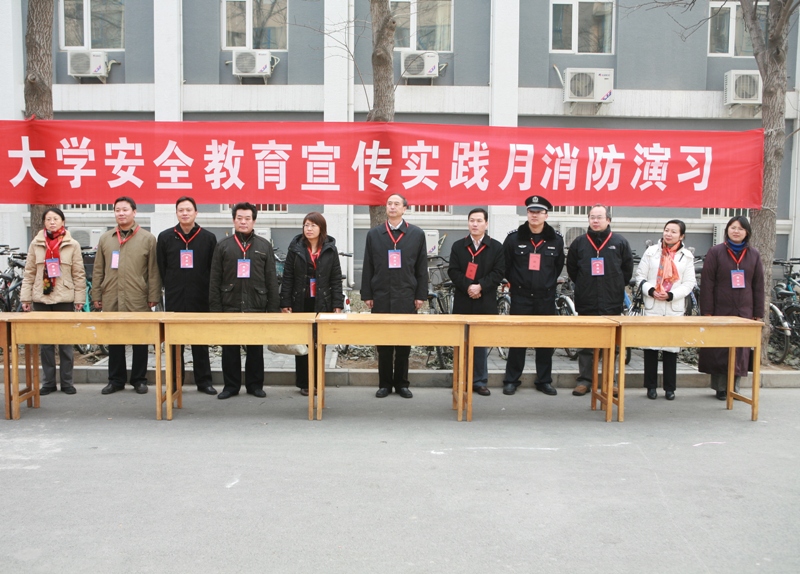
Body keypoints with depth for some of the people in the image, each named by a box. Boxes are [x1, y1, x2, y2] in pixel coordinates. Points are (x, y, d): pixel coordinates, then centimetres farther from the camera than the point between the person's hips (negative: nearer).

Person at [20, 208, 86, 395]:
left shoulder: (72, 245, 1)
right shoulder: (36, 244, 5)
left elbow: (79, 274, 1)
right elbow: (29, 273, 6)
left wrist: (79, 298, -3)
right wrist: (25, 297, 1)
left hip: (64, 299, -2)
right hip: (41, 299, 2)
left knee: (65, 342, 4)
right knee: (45, 343, 6)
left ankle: (67, 381, 13)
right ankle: (49, 381, 15)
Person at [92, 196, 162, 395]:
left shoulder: (147, 238, 2)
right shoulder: (105, 238, 12)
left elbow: (153, 271, -1)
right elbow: (98, 270, 12)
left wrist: (153, 296, -5)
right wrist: (96, 295, 7)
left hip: (138, 300, -3)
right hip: (111, 300, 3)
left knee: (139, 341, 4)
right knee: (114, 341, 9)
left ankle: (139, 379, 15)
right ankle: (115, 380, 19)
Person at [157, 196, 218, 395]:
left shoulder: (208, 238, 2)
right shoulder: (165, 237, 5)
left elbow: (213, 269, 3)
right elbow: (161, 268, 8)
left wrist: (209, 292, -1)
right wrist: (171, 287, 4)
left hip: (200, 299, -1)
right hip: (174, 299, 1)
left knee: (201, 342, 5)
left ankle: (204, 380, 13)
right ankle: (175, 381, 15)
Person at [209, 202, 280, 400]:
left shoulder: (264, 246, 6)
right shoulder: (223, 246, 6)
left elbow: (271, 280, 4)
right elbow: (215, 280, 4)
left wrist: (272, 309, -1)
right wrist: (215, 308, -4)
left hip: (257, 307, 0)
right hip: (229, 306, 0)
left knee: (256, 349, 8)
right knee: (230, 349, 6)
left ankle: (255, 385, 19)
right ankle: (231, 385, 17)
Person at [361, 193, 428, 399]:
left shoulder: (417, 234, 5)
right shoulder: (374, 234, 7)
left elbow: (421, 268, 4)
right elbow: (368, 267, 6)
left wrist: (421, 295, -1)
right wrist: (367, 295, 1)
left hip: (406, 298, 0)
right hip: (381, 297, 1)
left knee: (404, 343, 5)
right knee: (383, 343, 5)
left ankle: (401, 383, 17)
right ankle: (384, 383, 15)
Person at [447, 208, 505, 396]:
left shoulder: (496, 247, 5)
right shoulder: (458, 246, 9)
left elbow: (498, 273, -3)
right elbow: (453, 272, 0)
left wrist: (480, 286, -16)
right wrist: (468, 287, -15)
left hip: (485, 303, -1)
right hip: (463, 302, 1)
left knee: (481, 343, 3)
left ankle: (480, 381, 11)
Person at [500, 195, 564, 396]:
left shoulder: (556, 239, 2)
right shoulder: (514, 237, -3)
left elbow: (559, 265, 15)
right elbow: (505, 264, 7)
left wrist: (549, 283, 12)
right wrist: (516, 281, 8)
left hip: (546, 297, 2)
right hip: (521, 296, -1)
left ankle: (544, 380, 17)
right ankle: (511, 380, 11)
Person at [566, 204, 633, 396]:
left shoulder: (620, 242, 3)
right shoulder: (579, 242, 5)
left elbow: (628, 270, 8)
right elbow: (571, 269, 12)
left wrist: (616, 288, 7)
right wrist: (584, 286, 9)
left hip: (612, 304, 0)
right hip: (586, 304, 1)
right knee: (585, 345, 6)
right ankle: (584, 380, 13)